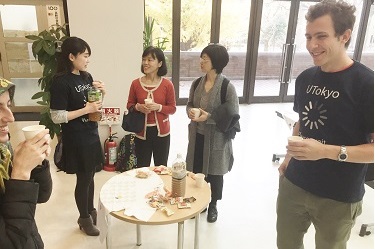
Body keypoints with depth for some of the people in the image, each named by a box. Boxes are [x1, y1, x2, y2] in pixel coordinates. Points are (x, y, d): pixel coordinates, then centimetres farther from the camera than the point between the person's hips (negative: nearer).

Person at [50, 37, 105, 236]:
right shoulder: (61, 81, -18)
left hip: (91, 134, 7)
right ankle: (84, 218, 28)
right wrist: (86, 110, -22)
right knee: (83, 178, 7)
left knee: (90, 175, 18)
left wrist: (101, 93, -2)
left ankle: (91, 210, 38)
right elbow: (57, 117, -20)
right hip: (75, 139, -7)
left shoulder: (86, 76, 5)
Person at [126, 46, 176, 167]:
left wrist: (158, 107, -19)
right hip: (142, 132, 1)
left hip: (161, 132, -1)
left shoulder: (167, 84, -6)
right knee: (142, 168, 10)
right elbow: (129, 105, 8)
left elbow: (172, 108, -1)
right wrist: (138, 107, -14)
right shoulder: (136, 83, -2)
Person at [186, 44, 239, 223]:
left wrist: (209, 117, -24)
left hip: (216, 138, -4)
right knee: (196, 171, 15)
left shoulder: (227, 87, -16)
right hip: (197, 135, 5)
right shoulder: (197, 83, 1)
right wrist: (190, 111, -11)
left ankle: (213, 205, 36)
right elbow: (190, 104, 12)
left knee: (214, 173, 12)